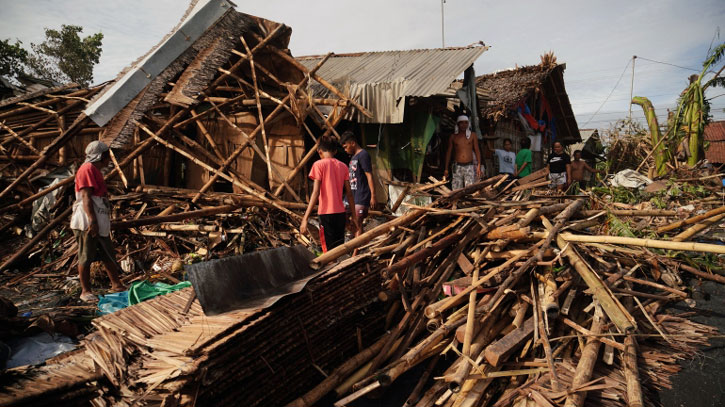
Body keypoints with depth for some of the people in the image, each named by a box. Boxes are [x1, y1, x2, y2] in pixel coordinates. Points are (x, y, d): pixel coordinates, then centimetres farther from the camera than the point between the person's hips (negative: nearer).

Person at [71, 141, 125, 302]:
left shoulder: (96, 171, 21)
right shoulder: (87, 169, -10)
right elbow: (85, 197, -19)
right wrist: (92, 221, -25)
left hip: (99, 222, 10)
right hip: (87, 223, -10)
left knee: (108, 254, 13)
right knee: (86, 257, -1)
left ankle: (116, 284, 22)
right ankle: (85, 291, 7)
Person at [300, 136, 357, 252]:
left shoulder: (319, 165, -5)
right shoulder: (343, 166, 8)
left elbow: (316, 193, -13)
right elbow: (349, 193, 8)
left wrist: (305, 218, -13)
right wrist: (354, 216, 15)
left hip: (326, 213, -5)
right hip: (340, 213, 5)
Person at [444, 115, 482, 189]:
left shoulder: (472, 135, 7)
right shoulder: (453, 137, 8)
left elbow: (477, 150, 6)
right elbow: (448, 152, 12)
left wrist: (479, 166, -4)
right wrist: (446, 168, 9)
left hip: (469, 166, -1)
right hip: (457, 167, 1)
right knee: (456, 190, -3)